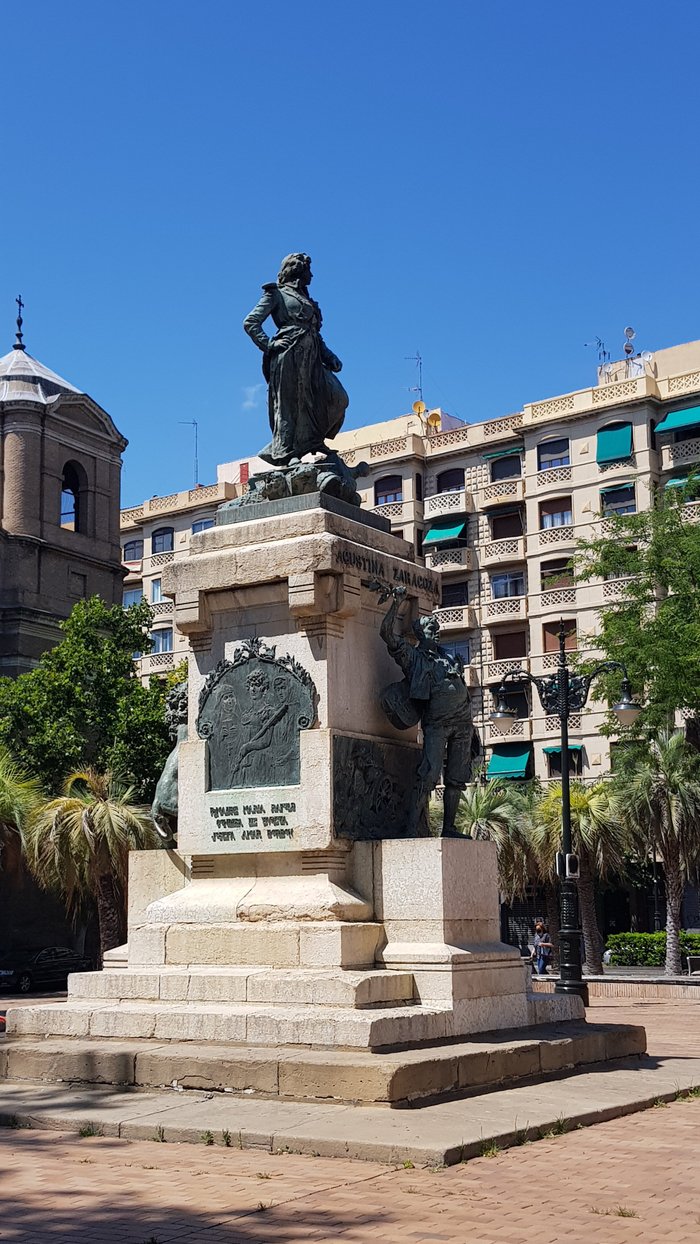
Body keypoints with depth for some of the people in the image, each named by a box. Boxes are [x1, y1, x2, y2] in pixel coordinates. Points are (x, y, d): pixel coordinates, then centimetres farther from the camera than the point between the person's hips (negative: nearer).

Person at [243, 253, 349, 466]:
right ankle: (285, 454, -9)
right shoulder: (277, 293, 8)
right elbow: (250, 322, 0)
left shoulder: (306, 299, 29)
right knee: (289, 406, -10)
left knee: (337, 399, -4)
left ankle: (309, 443, 2)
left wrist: (328, 356, 10)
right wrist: (268, 345, -11)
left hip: (310, 358, 7)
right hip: (289, 356, -7)